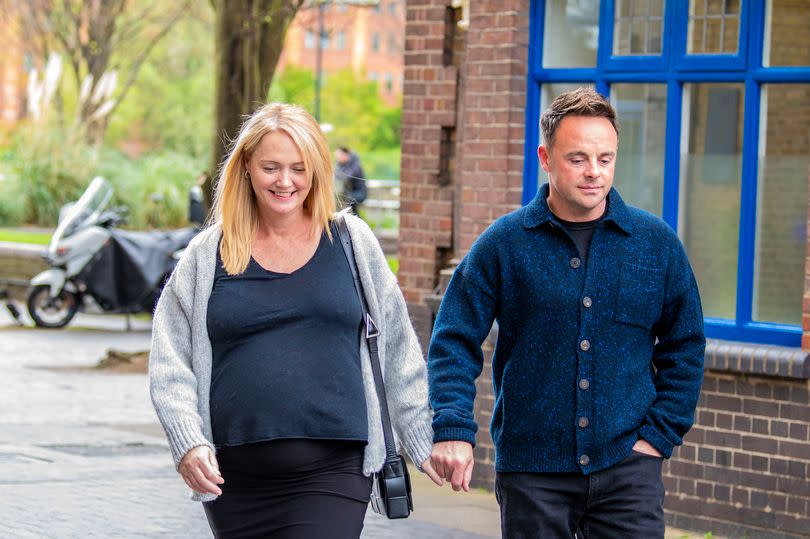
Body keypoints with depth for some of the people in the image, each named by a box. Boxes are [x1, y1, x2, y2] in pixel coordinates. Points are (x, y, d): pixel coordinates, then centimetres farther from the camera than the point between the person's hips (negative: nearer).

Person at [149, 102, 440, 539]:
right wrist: (188, 443, -9)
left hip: (333, 470, -1)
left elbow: (397, 351, 12)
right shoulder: (209, 254, 7)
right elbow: (169, 364, 5)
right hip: (236, 476, 2)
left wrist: (424, 442, 11)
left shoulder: (351, 242, 7)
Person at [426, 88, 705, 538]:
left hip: (626, 465, 1)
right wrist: (452, 429, -13)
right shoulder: (504, 243, 0)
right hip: (531, 469, 0)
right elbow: (454, 343, 0)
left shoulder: (656, 243, 5)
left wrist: (659, 434, 3)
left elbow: (684, 349, 13)